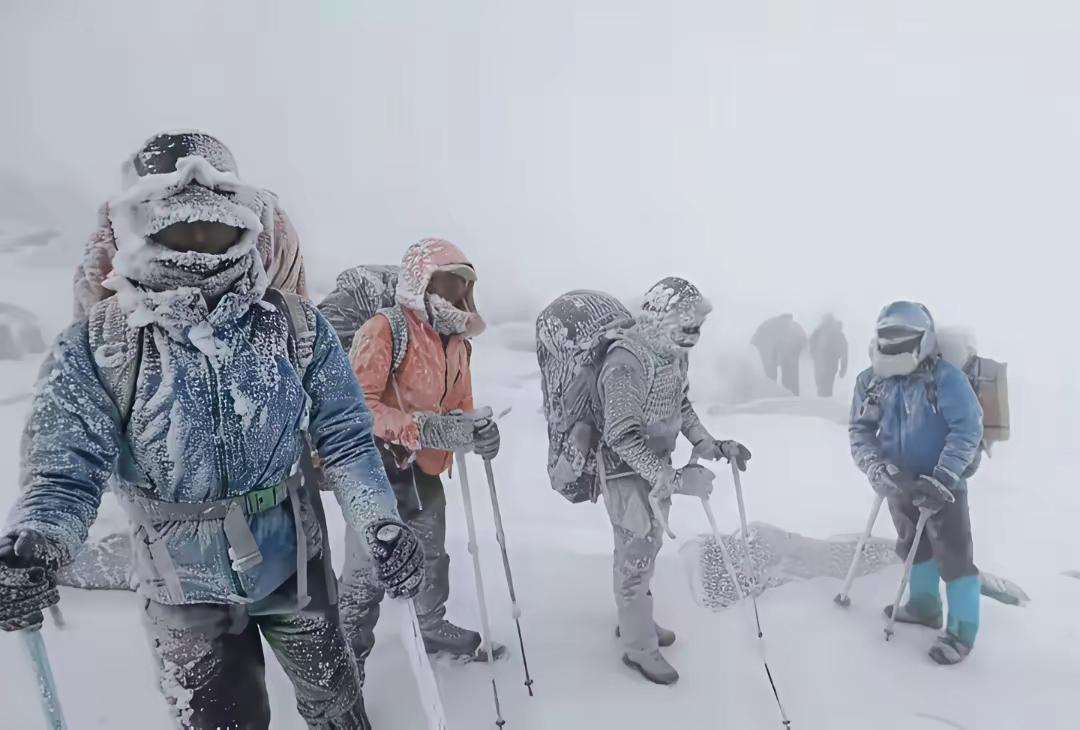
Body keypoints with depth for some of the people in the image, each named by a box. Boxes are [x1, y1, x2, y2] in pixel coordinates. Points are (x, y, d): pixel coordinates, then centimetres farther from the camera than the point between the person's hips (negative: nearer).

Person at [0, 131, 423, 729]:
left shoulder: (296, 326, -10)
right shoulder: (93, 347, -13)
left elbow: (344, 437, -7)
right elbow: (65, 466, -14)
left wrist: (381, 523, -19)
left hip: (294, 560, 2)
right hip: (184, 587, -1)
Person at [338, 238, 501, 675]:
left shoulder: (459, 343, 9)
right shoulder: (385, 330, -16)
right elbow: (356, 405, -24)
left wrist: (477, 433, -8)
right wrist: (422, 428, -32)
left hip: (425, 471, 8)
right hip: (377, 467, -8)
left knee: (433, 558, 23)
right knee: (367, 571, 0)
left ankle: (433, 628, 46)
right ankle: (349, 653, 22)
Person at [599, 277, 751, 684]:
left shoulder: (673, 353, -3)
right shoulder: (625, 364, -30)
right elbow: (623, 438, -33)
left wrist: (709, 445, 2)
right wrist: (675, 481, -36)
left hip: (658, 466, 8)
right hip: (627, 472, -8)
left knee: (649, 547, 22)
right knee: (636, 556, 4)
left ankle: (634, 620, 44)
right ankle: (639, 647, 24)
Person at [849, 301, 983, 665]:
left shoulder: (945, 377, -18)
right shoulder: (871, 382, -4)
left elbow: (967, 428, -20)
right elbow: (860, 431, -4)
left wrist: (941, 479, -25)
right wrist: (881, 469, -20)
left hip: (941, 485, -6)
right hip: (901, 484, 6)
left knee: (953, 556, 1)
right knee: (913, 548, 22)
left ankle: (961, 631, 16)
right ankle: (924, 605, 43)